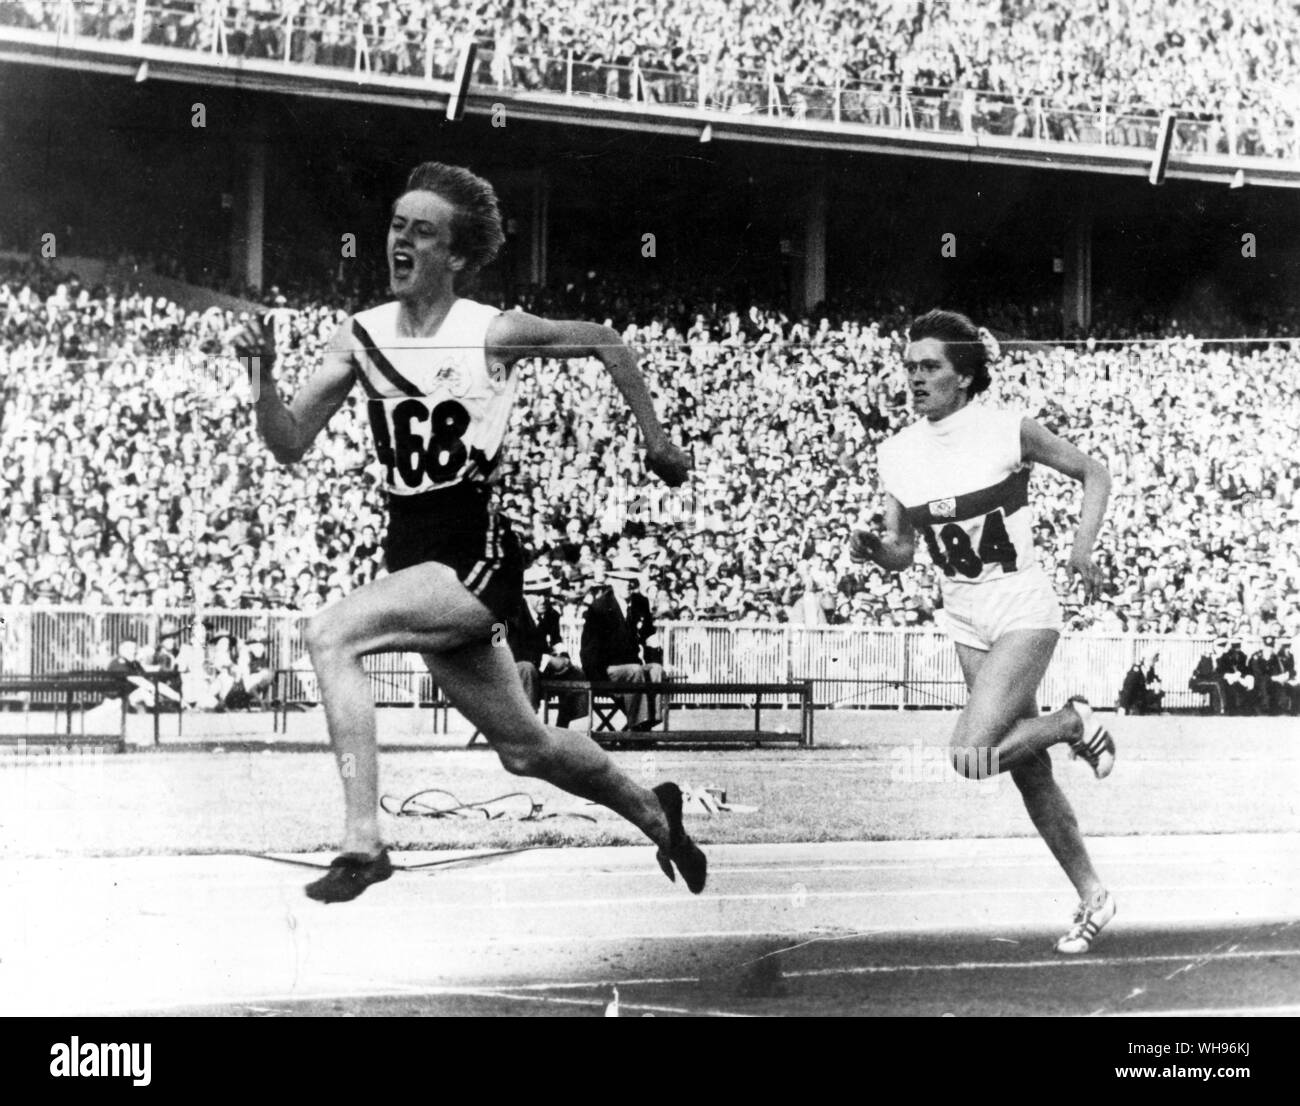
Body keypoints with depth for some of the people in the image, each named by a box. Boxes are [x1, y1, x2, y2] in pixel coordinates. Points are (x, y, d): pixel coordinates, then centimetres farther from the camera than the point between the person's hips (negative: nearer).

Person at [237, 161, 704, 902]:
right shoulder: (361, 336, 5)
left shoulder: (493, 333, -9)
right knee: (525, 747, 18)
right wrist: (263, 376, -12)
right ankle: (651, 812, 43)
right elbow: (291, 445, 5)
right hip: (411, 553, 6)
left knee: (331, 634, -28)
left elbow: (607, 345, 6)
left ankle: (363, 841, -25)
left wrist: (657, 443, 9)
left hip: (476, 555, -6)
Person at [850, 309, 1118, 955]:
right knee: (1030, 777, 9)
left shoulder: (1007, 430, -11)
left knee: (971, 753, -22)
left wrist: (1083, 545, -14)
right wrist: (872, 549, -13)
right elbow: (901, 551, 10)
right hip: (966, 624, 5)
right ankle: (1092, 897, 23)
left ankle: (1076, 722, 4)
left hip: (1024, 612, -5)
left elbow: (1094, 474, 1)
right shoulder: (897, 454, 2)